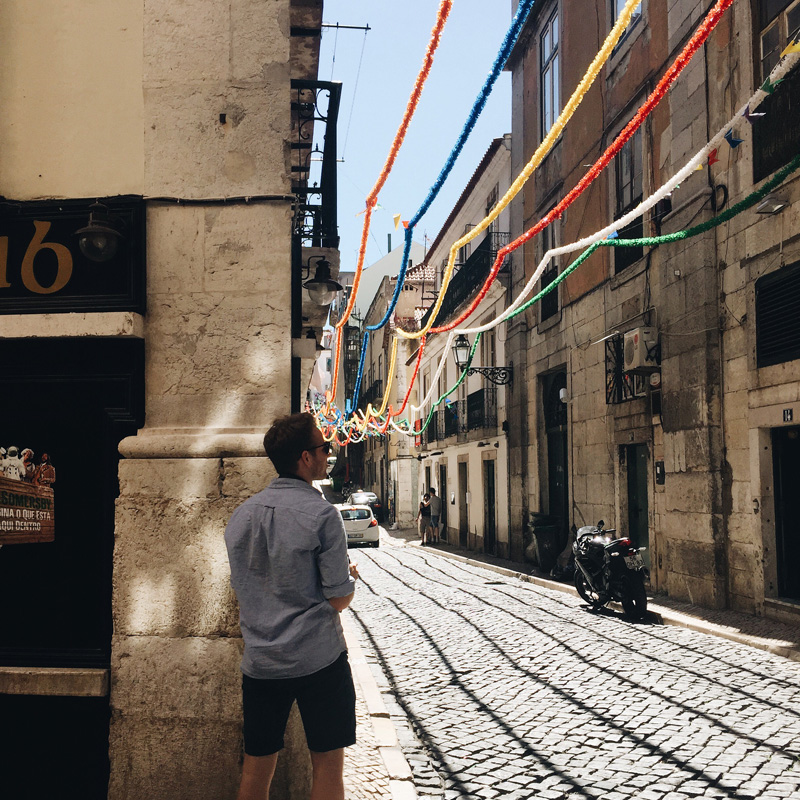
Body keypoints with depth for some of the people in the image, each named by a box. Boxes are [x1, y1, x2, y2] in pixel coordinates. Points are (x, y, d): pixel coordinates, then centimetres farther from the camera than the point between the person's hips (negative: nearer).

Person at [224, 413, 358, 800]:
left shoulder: (240, 515, 5)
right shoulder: (321, 514, -13)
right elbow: (340, 598, -11)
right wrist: (350, 576, 10)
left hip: (259, 662, 6)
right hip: (318, 659, -5)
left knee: (256, 765, 13)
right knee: (327, 762, 5)